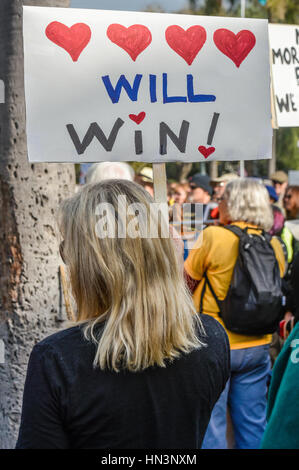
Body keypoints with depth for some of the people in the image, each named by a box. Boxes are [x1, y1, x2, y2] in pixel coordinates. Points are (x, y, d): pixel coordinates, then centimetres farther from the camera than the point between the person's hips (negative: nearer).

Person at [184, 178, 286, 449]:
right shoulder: (275, 245, 2)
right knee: (253, 424, 15)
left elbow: (185, 283, -4)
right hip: (258, 346, 5)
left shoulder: (214, 237, -14)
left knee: (210, 425, 6)